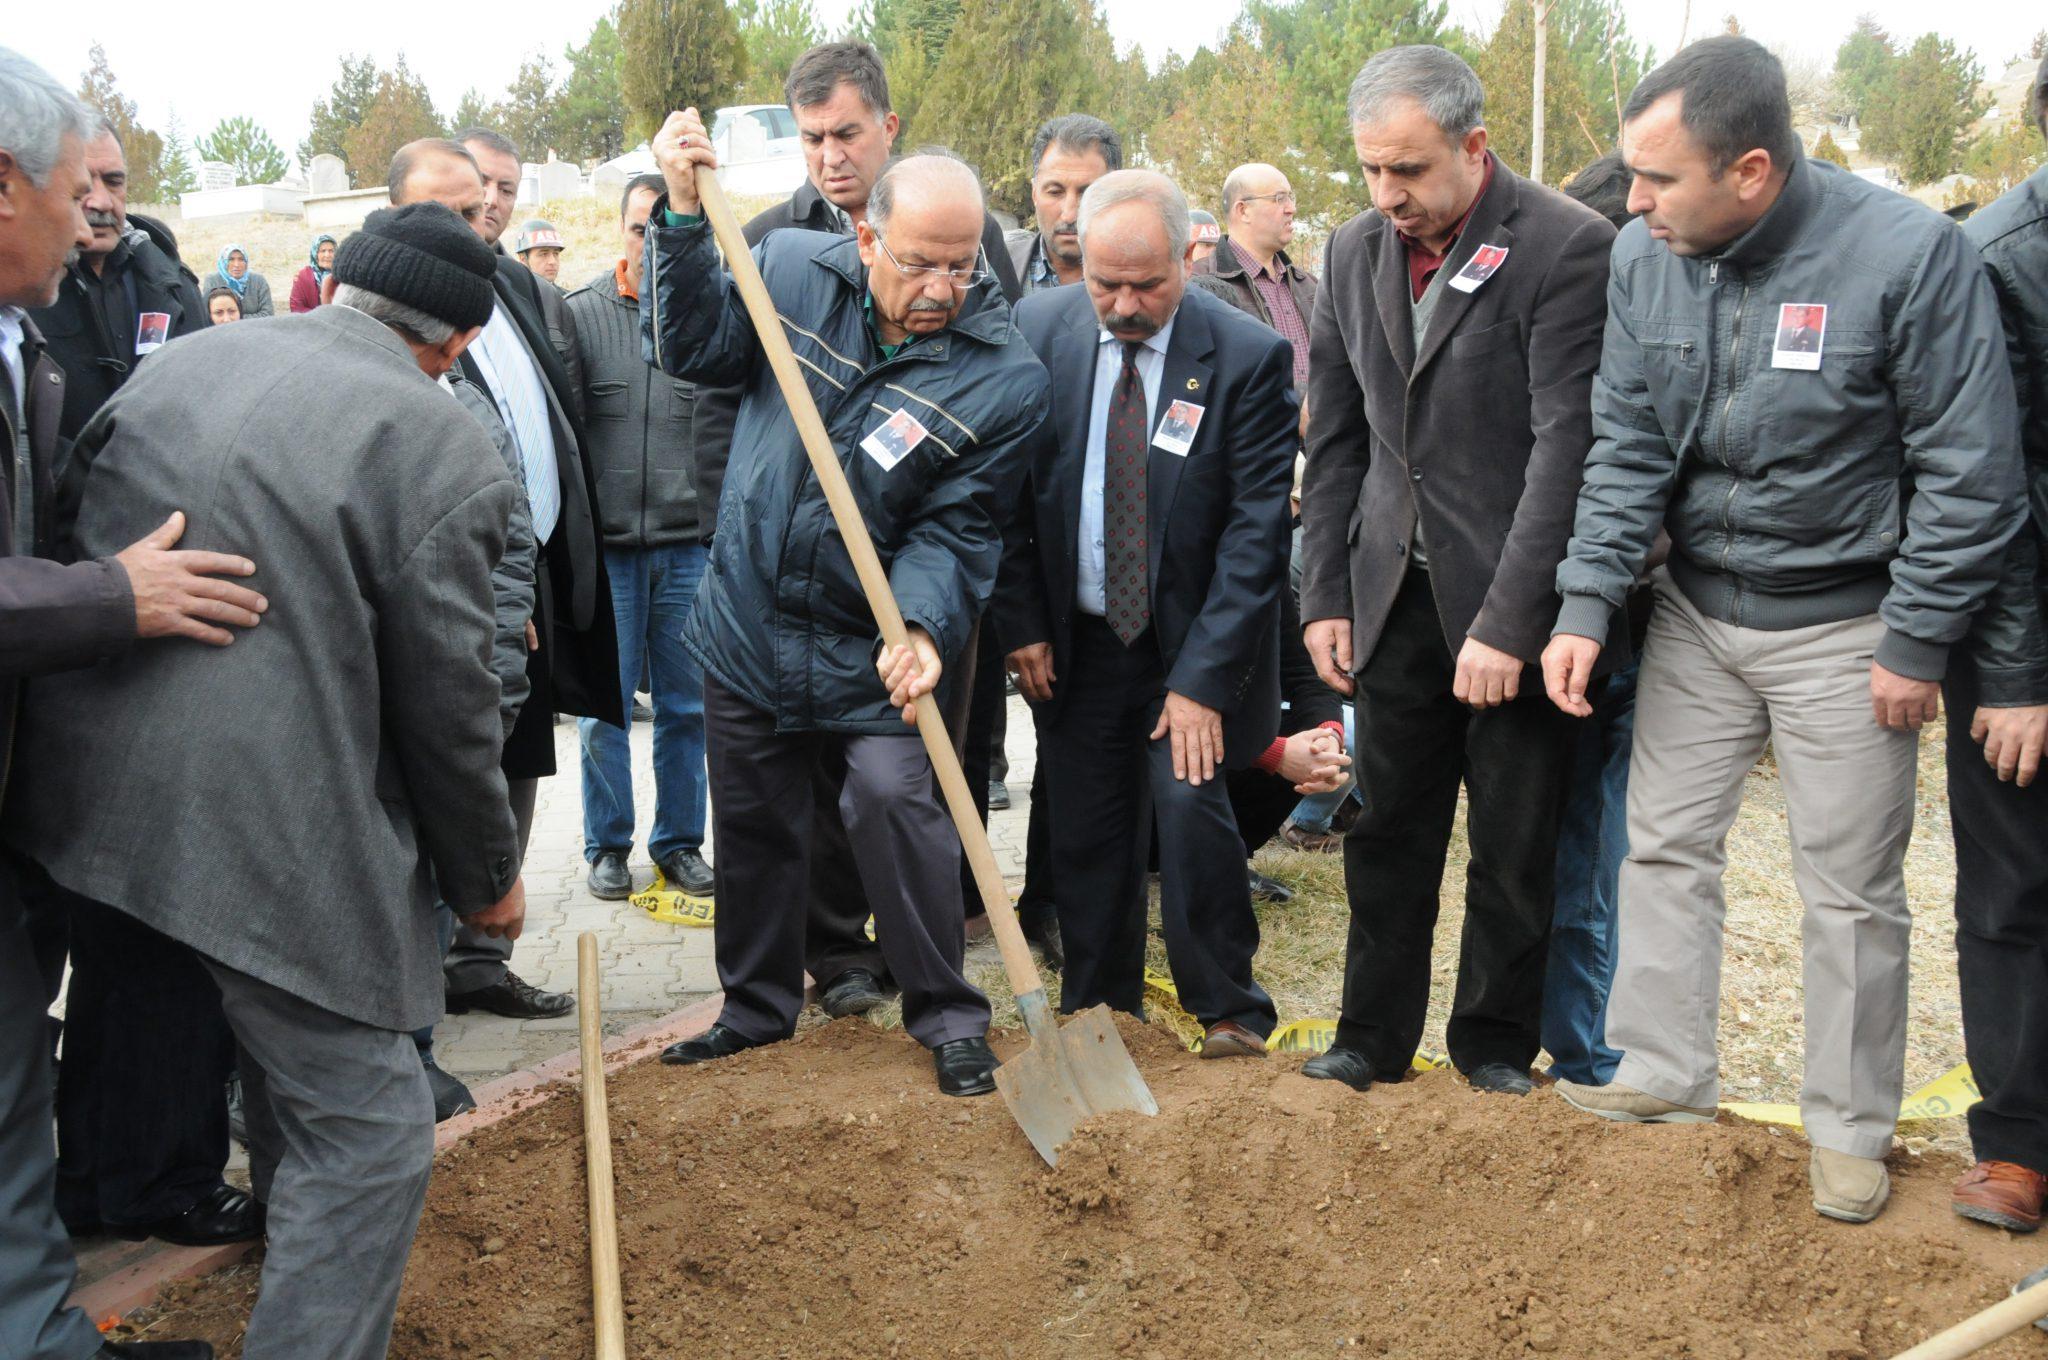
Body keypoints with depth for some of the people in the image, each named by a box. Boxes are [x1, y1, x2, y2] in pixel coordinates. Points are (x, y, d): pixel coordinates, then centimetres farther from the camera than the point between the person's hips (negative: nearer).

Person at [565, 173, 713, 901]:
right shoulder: (580, 315, -1)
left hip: (689, 545, 1)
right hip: (605, 545, -1)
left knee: (686, 705, 9)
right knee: (604, 706, 6)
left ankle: (680, 841, 23)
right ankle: (608, 845, 20)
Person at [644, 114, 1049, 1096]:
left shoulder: (1006, 378, -13)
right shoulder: (794, 269, -5)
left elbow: (951, 527, -13)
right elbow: (694, 348, 2)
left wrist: (923, 625, -29)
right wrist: (685, 219, -10)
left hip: (868, 644, -3)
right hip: (748, 626, 3)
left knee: (894, 801, -16)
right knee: (753, 824, 14)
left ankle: (946, 1015, 4)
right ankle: (758, 1005, 35)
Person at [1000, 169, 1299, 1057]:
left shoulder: (1248, 357, -14)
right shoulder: (1037, 331, -5)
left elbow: (1256, 530, -14)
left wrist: (1204, 677, -18)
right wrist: (1021, 621, -2)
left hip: (1193, 640, -3)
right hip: (1077, 641, 3)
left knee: (1189, 802, -14)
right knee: (1086, 826, 7)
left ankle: (1228, 1012, 6)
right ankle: (1097, 1006, 27)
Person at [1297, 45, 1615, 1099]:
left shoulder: (1567, 247, -13)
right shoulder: (1354, 253, 7)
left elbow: (1567, 447, -17)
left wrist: (1508, 623, -20)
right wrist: (1324, 597, 6)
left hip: (1510, 601, -5)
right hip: (1396, 597, 5)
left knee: (1516, 844, 7)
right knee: (1389, 830, 12)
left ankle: (1496, 1042, 25)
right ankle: (1375, 1036, 26)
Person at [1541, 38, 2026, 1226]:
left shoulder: (1909, 254, -22)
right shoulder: (1646, 258, -8)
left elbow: (1969, 471, -15)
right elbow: (1626, 447, -2)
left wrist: (1915, 644, -13)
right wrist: (1588, 604, -10)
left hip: (1843, 625, -4)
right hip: (1698, 606, 4)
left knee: (1853, 888, 6)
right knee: (1666, 843, 11)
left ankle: (1852, 1130, 22)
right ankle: (1665, 1077, 27)